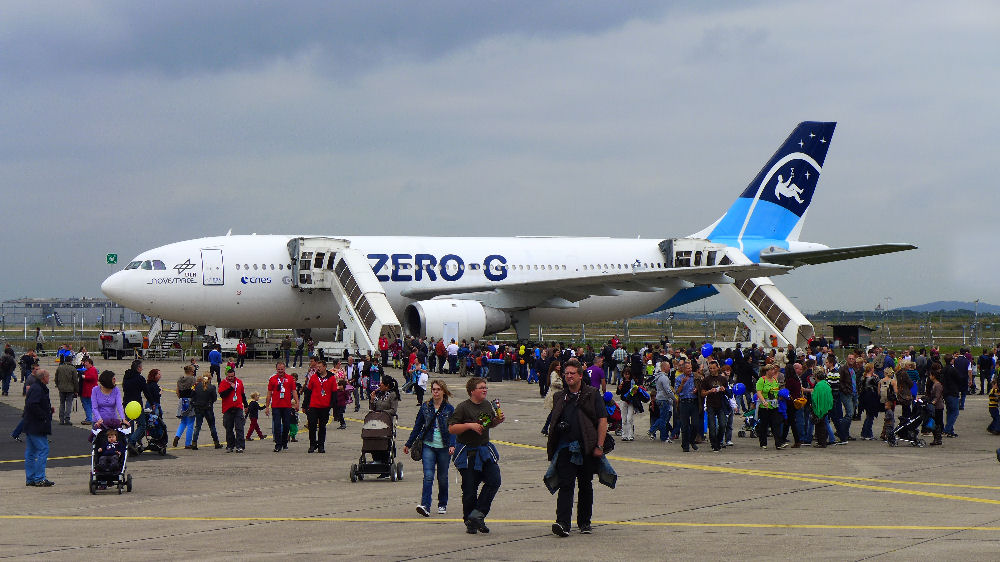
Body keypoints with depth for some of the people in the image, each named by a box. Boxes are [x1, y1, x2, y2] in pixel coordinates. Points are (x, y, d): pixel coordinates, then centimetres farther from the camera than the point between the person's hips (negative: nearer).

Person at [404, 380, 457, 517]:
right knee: (428, 476, -14)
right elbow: (417, 426, 13)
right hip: (428, 445, 0)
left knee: (442, 478, 9)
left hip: (444, 448, 0)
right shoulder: (425, 407, 5)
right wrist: (408, 444, 17)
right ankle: (425, 506, -21)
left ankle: (442, 505, 26)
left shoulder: (449, 409, 1)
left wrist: (452, 445, -17)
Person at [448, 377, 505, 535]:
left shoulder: (487, 405, 8)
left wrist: (498, 420, 3)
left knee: (494, 480, -9)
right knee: (470, 489, -1)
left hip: (485, 451, 6)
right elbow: (451, 428, -13)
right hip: (468, 453, -6)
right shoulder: (463, 407, -11)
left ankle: (478, 514, 0)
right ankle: (470, 522, 14)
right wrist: (469, 425, -23)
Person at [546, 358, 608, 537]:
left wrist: (599, 446, -9)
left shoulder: (592, 394, 3)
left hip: (587, 448, -2)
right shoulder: (559, 397, 14)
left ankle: (584, 522, 20)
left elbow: (603, 420, -2)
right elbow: (553, 423, 22)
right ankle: (563, 523, -19)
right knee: (566, 485, -10)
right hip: (565, 447, 2)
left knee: (585, 486, 8)